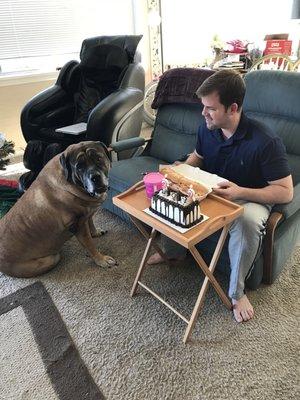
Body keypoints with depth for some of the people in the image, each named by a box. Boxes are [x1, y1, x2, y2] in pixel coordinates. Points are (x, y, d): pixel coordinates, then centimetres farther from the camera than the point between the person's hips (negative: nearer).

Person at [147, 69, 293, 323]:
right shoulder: (207, 129, -7)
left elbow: (286, 192, -22)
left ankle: (237, 292, -14)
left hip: (249, 198, -5)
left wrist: (240, 192, -34)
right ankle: (173, 251, 13)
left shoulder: (265, 141, -26)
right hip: (210, 191, 6)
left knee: (248, 221, -39)